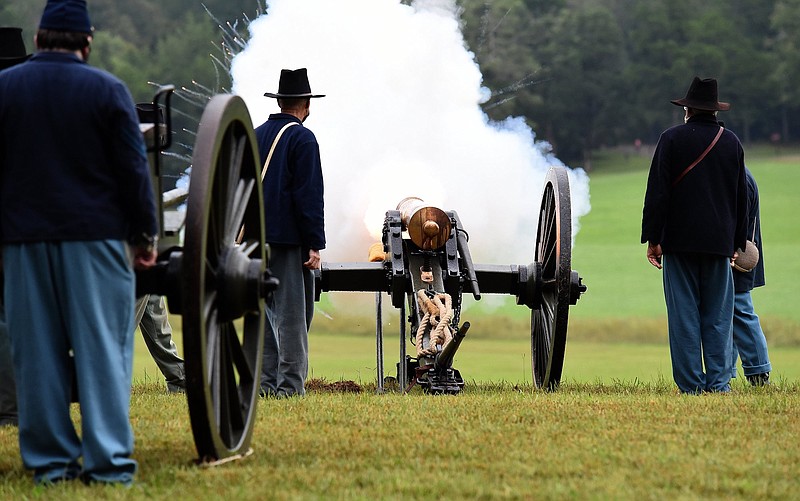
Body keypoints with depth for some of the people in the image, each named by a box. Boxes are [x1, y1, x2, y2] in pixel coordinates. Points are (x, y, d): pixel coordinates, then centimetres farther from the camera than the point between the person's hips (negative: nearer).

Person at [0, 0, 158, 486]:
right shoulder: (108, 90, -3)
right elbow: (133, 169, -2)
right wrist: (145, 234, 7)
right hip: (96, 236, -2)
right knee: (103, 348, 1)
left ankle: (49, 460, 8)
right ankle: (109, 461, -3)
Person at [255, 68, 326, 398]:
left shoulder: (255, 136, 13)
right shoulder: (302, 139, -8)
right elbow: (309, 196, -14)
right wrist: (314, 245, -13)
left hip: (255, 237, 7)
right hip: (289, 239, -7)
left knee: (265, 310, 12)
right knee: (292, 313, -4)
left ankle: (265, 380, 10)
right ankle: (290, 384, -6)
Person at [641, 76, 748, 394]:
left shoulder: (672, 139, -3)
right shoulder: (731, 142, 8)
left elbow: (657, 193, -7)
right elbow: (741, 198, 14)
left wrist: (652, 239, -2)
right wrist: (737, 242, 21)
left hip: (679, 241, -3)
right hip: (720, 242, 3)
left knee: (684, 315, 0)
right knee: (718, 315, 7)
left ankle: (691, 385, -2)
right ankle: (718, 382, 2)